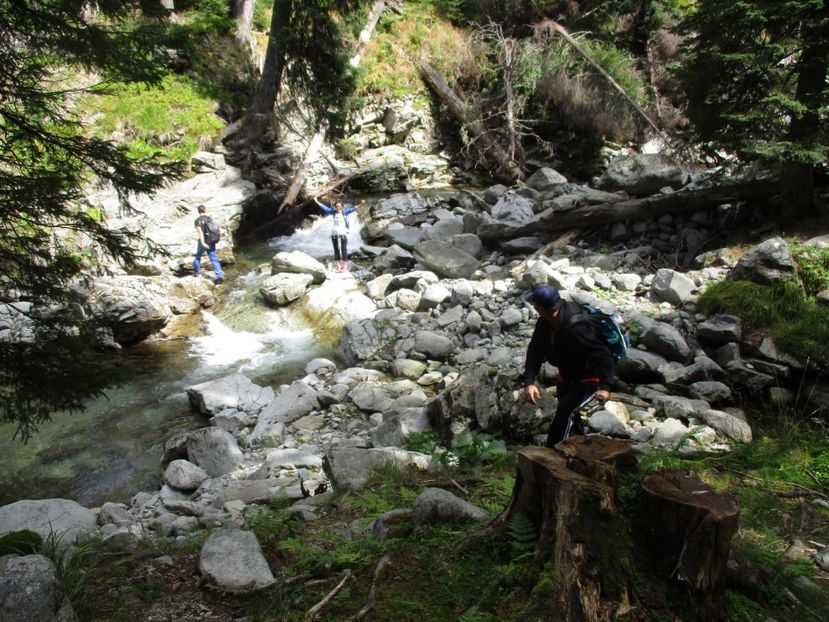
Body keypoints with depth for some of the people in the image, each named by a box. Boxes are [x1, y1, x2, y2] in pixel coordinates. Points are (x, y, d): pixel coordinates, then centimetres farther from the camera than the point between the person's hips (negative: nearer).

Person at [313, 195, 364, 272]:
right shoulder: (333, 212, 4)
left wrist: (360, 204, -29)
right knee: (336, 250, 9)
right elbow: (324, 207, 9)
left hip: (343, 234, -3)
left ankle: (345, 265, 13)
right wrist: (317, 202, 10)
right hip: (334, 234, 3)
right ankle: (338, 265, 18)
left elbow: (352, 209, -16)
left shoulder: (344, 212, -5)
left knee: (344, 250, 2)